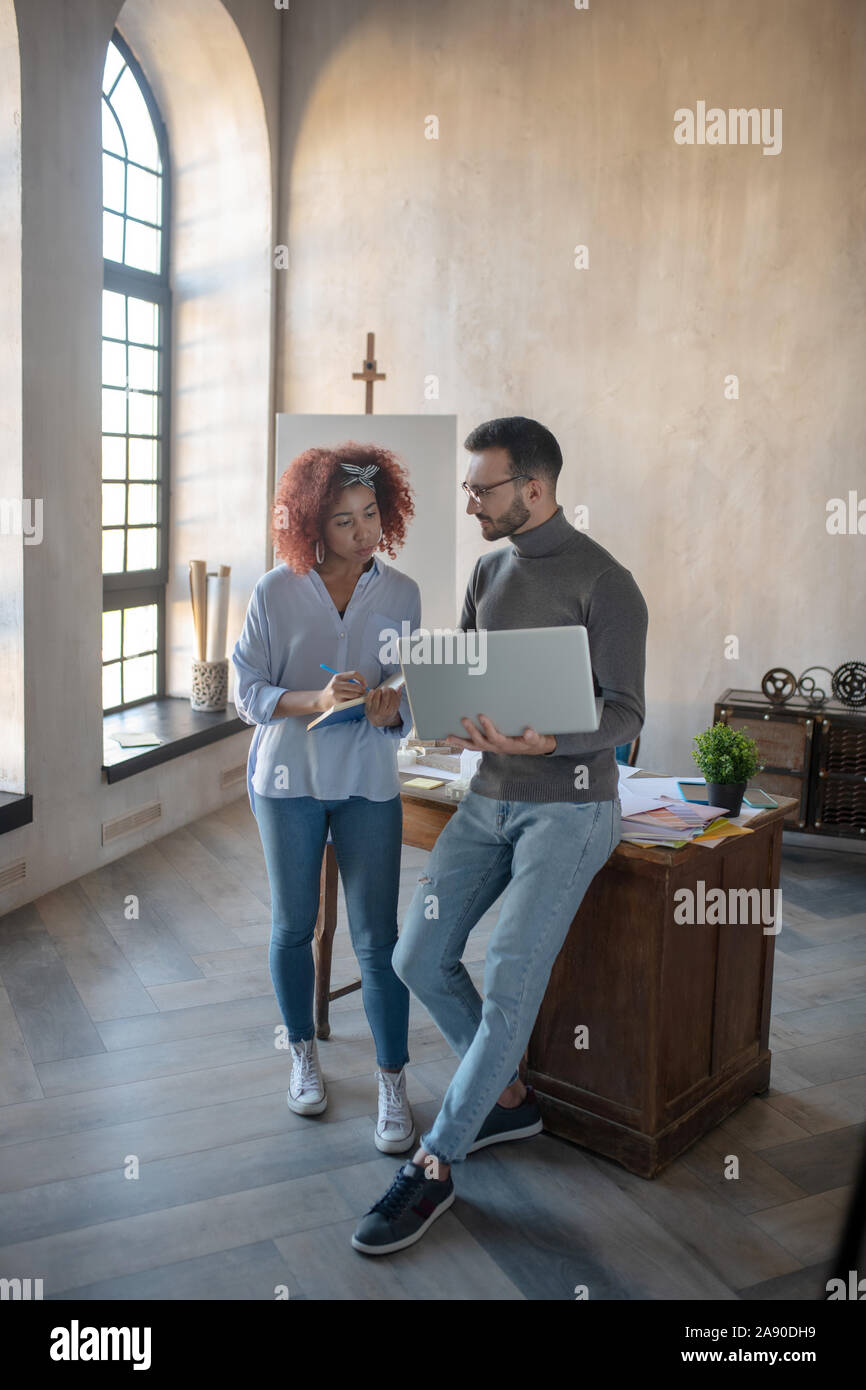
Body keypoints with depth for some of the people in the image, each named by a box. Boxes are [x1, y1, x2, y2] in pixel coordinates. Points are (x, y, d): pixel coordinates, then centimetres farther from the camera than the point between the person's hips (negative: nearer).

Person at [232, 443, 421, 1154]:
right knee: (293, 926, 12)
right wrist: (314, 700, -23)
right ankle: (304, 1055, 34)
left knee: (378, 936, 0)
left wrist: (394, 706, -17)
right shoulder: (276, 592, -7)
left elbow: (412, 686, 6)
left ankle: (393, 1084, 14)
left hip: (370, 781, 1)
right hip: (289, 777, 0)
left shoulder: (402, 593, -1)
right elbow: (249, 693, -6)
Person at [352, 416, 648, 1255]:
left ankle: (433, 1167, 4)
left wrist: (546, 742, -33)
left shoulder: (602, 582, -12)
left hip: (568, 804, -7)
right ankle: (507, 1098, 25)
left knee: (509, 980, -11)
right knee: (419, 960, 3)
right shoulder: (489, 571, 10)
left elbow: (624, 713, -14)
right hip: (490, 798, 7)